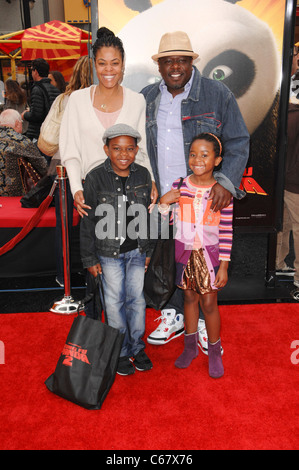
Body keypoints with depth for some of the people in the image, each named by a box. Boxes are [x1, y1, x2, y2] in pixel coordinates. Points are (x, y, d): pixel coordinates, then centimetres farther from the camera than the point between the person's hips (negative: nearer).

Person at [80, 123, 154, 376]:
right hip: (109, 252, -2)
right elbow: (88, 222, -8)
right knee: (115, 301, 9)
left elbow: (147, 215, 6)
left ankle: (137, 347, 32)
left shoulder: (143, 175, -3)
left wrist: (148, 250, 9)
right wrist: (90, 258, -6)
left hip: (136, 251, 3)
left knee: (137, 298, 12)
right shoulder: (96, 178, -12)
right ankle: (120, 352, 28)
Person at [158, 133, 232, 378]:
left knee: (209, 303, 5)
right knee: (190, 298, 16)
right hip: (184, 252, 3)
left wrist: (224, 266, -7)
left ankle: (215, 353, 26)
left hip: (210, 254, -2)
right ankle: (191, 346, 35)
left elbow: (227, 232, -6)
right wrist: (163, 202, -18)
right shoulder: (179, 186, -3)